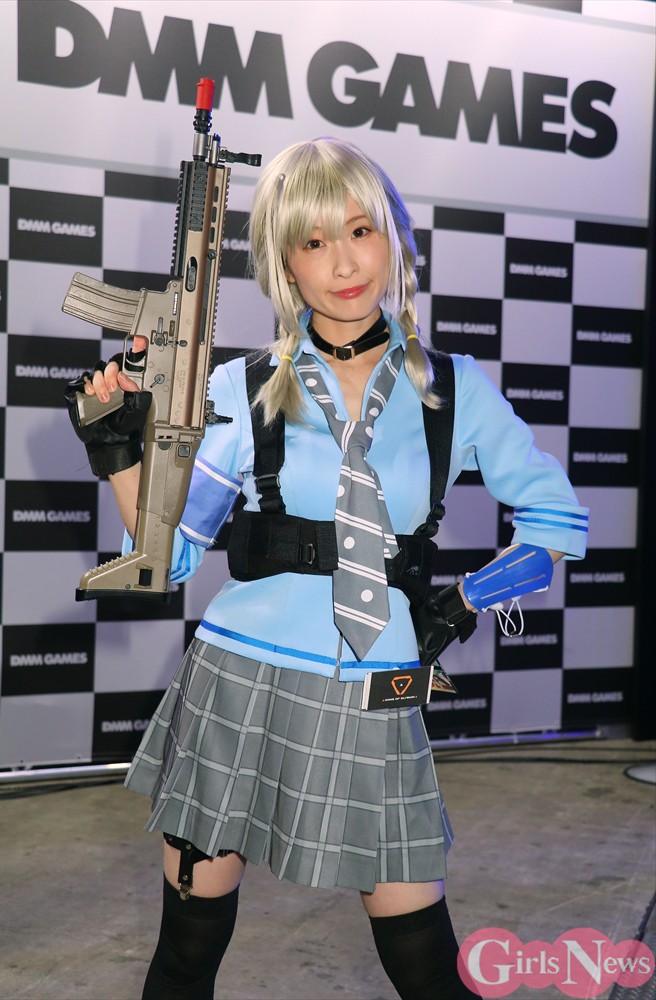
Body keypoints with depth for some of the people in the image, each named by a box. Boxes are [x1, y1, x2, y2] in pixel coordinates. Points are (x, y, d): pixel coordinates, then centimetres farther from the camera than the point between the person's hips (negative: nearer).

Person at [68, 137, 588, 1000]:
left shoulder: (454, 389, 2)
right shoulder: (244, 390, 1)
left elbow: (557, 516, 11)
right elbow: (170, 557, 1)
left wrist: (469, 604, -2)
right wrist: (122, 451, -12)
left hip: (372, 704, 0)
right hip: (237, 687, 1)